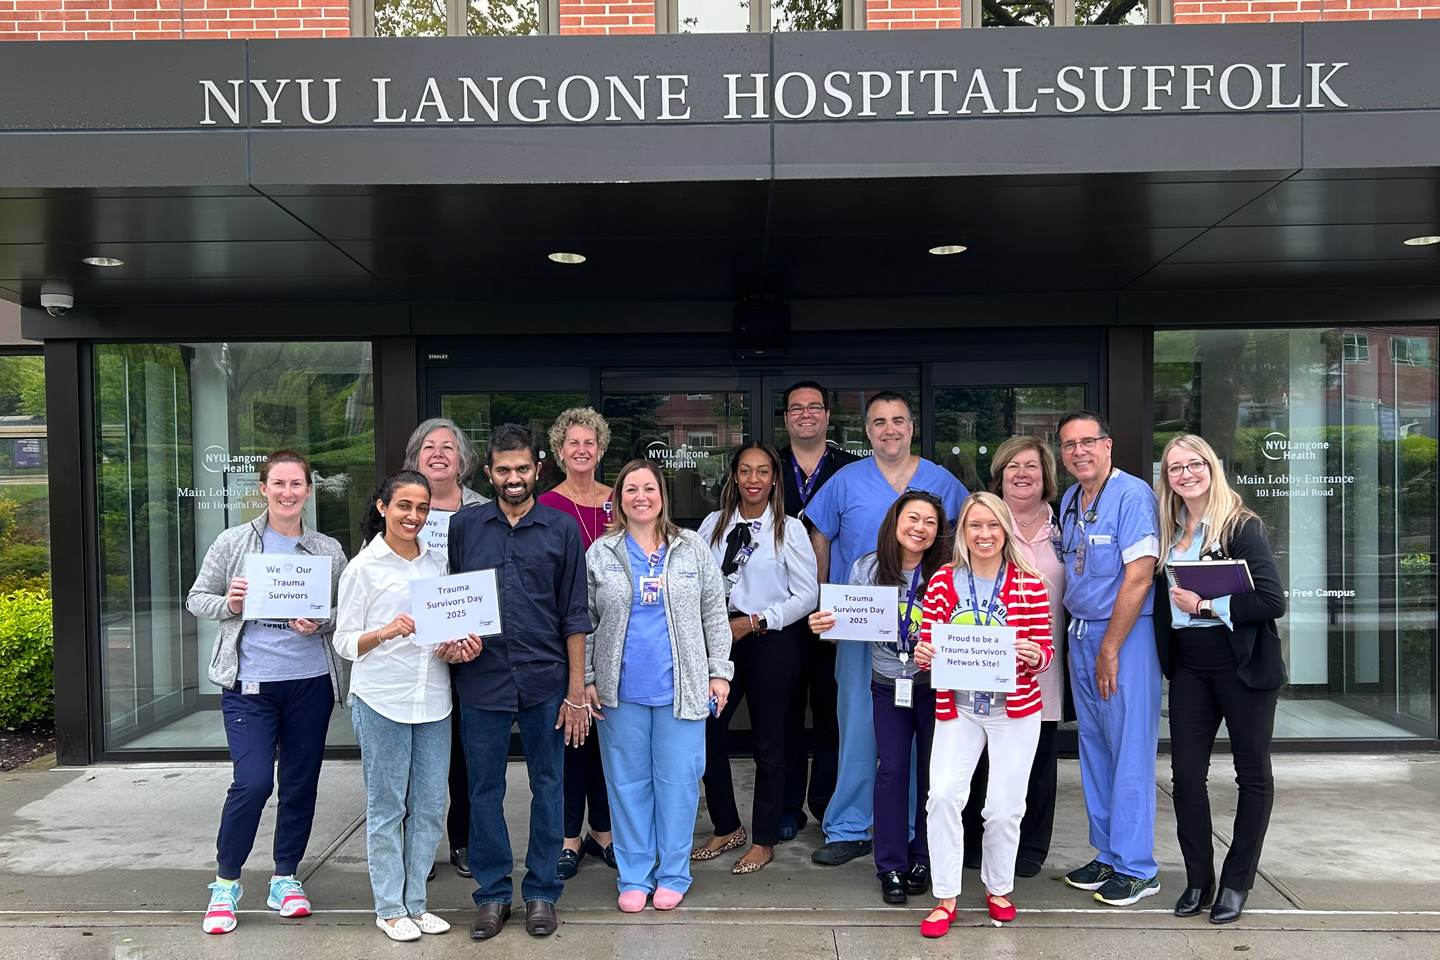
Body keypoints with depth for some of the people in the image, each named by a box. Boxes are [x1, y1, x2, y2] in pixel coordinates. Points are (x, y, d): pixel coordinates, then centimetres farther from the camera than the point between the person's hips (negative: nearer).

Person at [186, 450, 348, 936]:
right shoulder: (233, 543, 3)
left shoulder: (329, 551, 5)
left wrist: (320, 624, -11)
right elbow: (197, 599, 8)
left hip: (310, 682, 2)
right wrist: (228, 604, -12)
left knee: (301, 784, 10)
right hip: (249, 683, -2)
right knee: (252, 782, -9)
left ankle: (286, 878, 28)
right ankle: (225, 882, 14)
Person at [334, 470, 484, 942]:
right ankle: (389, 907, 18)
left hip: (433, 699, 4)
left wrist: (457, 649, -2)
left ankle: (416, 902, 22)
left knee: (430, 806, 8)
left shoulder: (439, 563, 10)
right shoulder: (363, 567, -2)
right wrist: (384, 633, -21)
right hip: (381, 700, -4)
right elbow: (344, 642, -3)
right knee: (386, 807, 5)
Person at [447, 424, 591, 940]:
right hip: (482, 681, 1)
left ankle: (541, 892, 24)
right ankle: (492, 893, 25)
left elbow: (574, 614, 2)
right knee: (484, 790, 9)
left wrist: (576, 691, -2)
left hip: (546, 683, -1)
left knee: (547, 787, 9)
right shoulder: (463, 526, 5)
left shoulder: (562, 529, 2)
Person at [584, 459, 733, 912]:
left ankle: (673, 874, 18)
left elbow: (715, 614, 7)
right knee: (628, 780, 8)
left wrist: (719, 672, 2)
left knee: (678, 780, 3)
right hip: (620, 690, 1)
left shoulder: (692, 549, 6)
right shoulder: (599, 554, 6)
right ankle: (634, 876, 21)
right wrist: (587, 679, 1)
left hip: (681, 688, 0)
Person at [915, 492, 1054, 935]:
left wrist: (1036, 655, -22)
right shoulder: (943, 580, -1)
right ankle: (946, 898, 4)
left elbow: (1044, 650, 1)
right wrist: (922, 654, -18)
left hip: (1015, 711, 0)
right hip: (957, 707, 1)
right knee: (943, 795, -12)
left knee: (1005, 806, 5)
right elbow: (929, 643, 4)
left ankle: (998, 888, 32)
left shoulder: (1029, 583, -4)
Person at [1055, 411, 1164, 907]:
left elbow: (1138, 577, -18)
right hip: (1080, 634, 8)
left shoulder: (1132, 494, -13)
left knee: (1130, 751, -2)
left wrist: (1109, 649, -16)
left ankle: (1135, 867, 8)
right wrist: (1082, 640, 10)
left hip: (1125, 634, -8)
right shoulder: (1069, 502, 11)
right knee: (1093, 747, 12)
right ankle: (1107, 854, 23)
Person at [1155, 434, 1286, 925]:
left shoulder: (1242, 526, -10)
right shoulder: (1168, 532, 6)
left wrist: (1206, 605, -17)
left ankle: (1237, 882, 23)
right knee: (1186, 772, 5)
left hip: (1242, 664, -5)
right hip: (1188, 667, 5)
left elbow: (1273, 601, -17)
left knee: (1253, 773, 9)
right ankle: (1198, 879, 20)